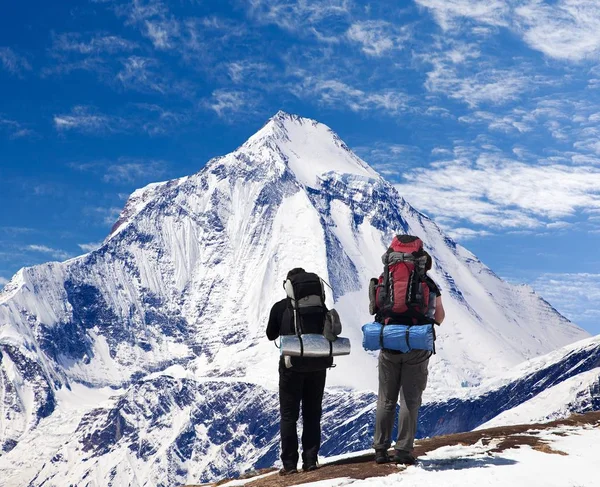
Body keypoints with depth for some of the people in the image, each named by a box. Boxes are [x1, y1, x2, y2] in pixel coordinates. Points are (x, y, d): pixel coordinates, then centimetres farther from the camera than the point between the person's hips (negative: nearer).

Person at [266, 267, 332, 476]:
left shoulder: (280, 307, -3)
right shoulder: (320, 306, 0)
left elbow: (271, 335, 6)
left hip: (292, 364, -2)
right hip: (317, 364, 2)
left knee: (289, 415, 5)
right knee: (312, 414, 11)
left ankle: (290, 463, 0)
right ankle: (310, 460, 8)